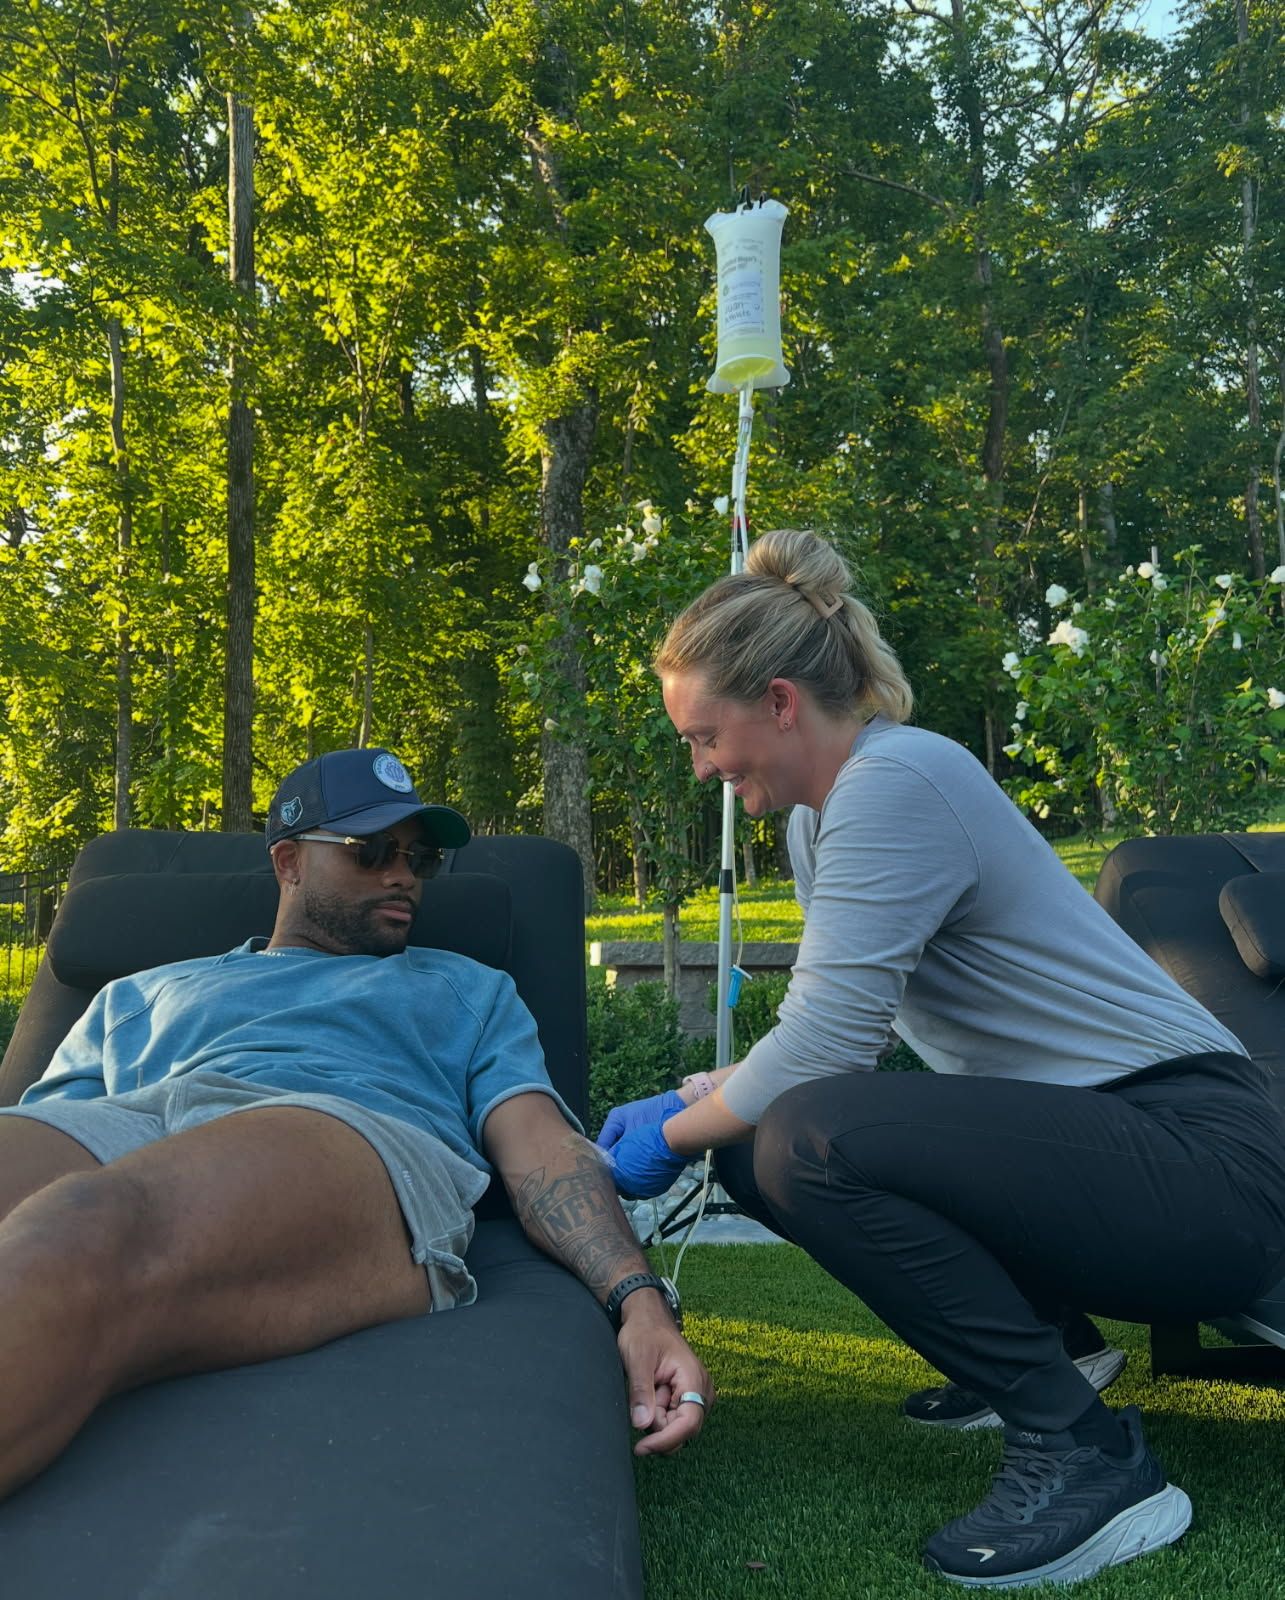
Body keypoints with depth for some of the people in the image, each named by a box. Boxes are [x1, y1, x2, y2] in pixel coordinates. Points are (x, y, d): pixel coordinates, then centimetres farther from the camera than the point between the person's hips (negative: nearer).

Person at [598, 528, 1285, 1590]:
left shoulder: (897, 781, -19)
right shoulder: (825, 809, 11)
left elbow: (823, 1044, -23)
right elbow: (821, 1029, 17)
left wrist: (675, 1134, -8)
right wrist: (690, 1100, 9)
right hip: (1088, 1139, 10)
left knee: (808, 1137, -28)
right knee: (750, 1144, 9)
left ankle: (1084, 1453, -11)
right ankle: (1047, 1343, 20)